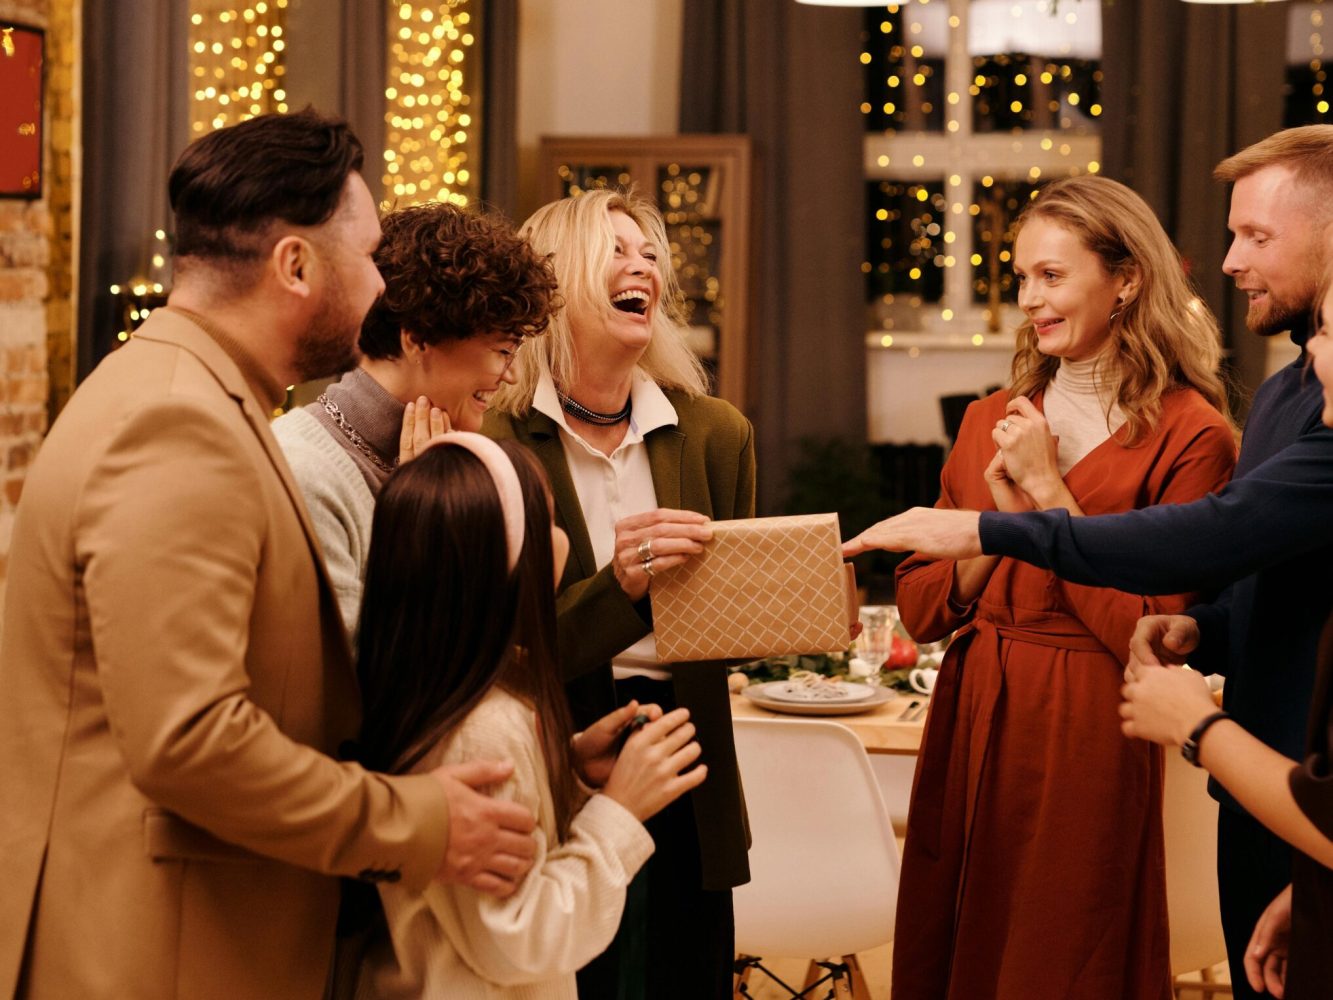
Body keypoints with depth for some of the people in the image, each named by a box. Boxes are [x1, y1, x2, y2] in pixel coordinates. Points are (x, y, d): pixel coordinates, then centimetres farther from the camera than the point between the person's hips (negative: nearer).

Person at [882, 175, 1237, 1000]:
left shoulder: (1190, 435, -9)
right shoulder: (994, 420, 9)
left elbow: (1153, 636, -16)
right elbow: (920, 610, 8)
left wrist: (1049, 490, -14)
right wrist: (998, 518, -9)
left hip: (1085, 740, -5)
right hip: (967, 729, 6)